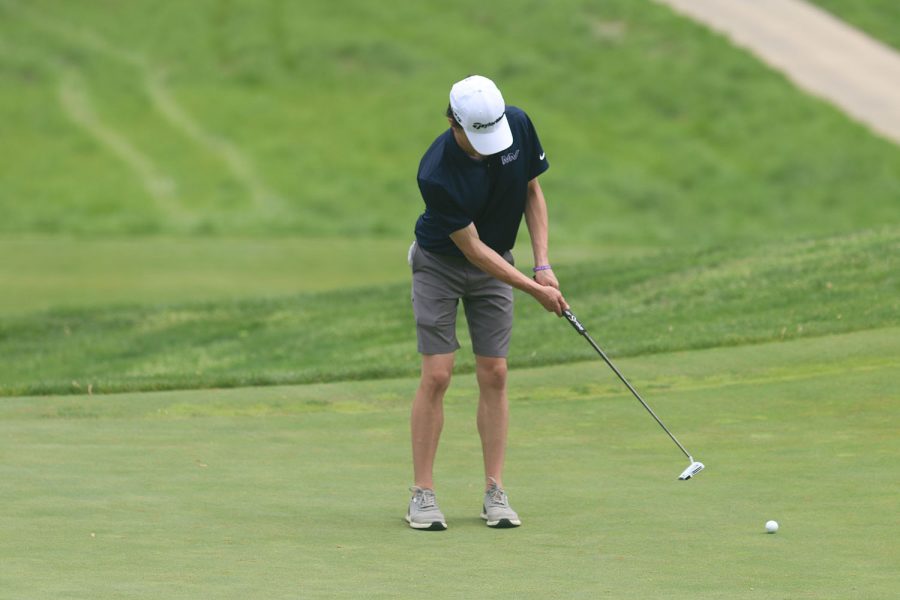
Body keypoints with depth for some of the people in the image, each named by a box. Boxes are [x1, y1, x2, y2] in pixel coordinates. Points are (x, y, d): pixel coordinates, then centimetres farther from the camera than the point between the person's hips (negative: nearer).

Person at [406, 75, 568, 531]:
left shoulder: (518, 125, -19)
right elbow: (472, 248, -24)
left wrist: (542, 265, -10)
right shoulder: (436, 173, -33)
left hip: (495, 263, 4)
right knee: (437, 375, -10)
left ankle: (495, 493, 1)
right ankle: (423, 494, -4)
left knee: (493, 374, -1)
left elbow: (532, 192, -2)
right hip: (440, 262, -4)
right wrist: (534, 289, -21)